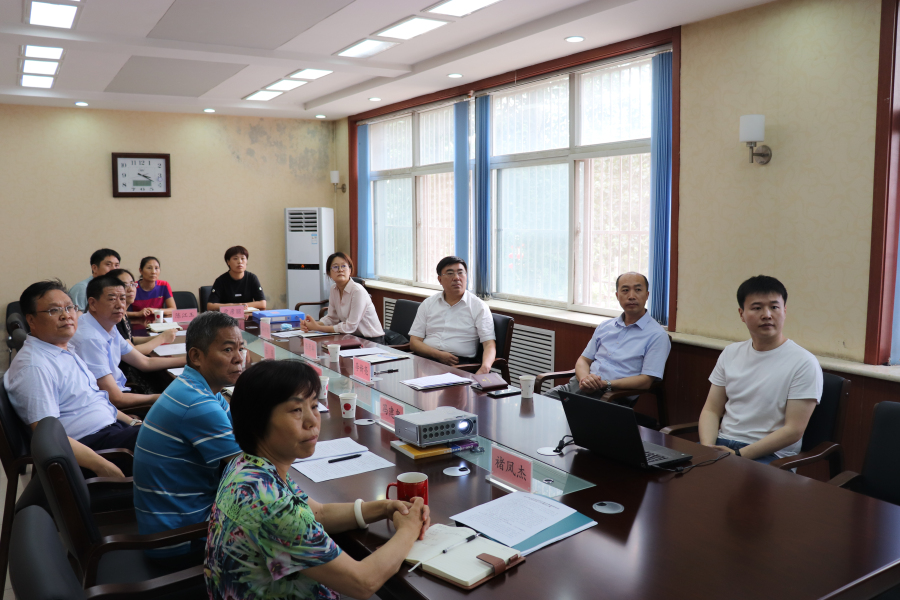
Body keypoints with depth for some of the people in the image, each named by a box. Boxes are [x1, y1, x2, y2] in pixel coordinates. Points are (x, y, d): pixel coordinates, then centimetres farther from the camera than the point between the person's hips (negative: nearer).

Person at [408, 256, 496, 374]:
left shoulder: (479, 307, 6)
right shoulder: (428, 304, 15)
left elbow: (489, 344, -3)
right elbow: (414, 342, 9)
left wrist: (485, 368, -26)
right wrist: (438, 355, -11)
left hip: (462, 362, -2)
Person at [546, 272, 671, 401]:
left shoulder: (657, 335, 0)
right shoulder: (605, 326, 20)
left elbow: (646, 381, -7)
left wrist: (605, 384, -16)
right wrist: (584, 378, -6)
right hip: (580, 386, 6)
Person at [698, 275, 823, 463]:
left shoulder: (804, 363, -6)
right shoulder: (730, 353, 11)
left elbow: (793, 430, -11)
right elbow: (711, 410, 10)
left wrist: (738, 455, -17)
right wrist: (707, 448, -10)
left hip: (771, 455, -5)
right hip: (722, 444, 5)